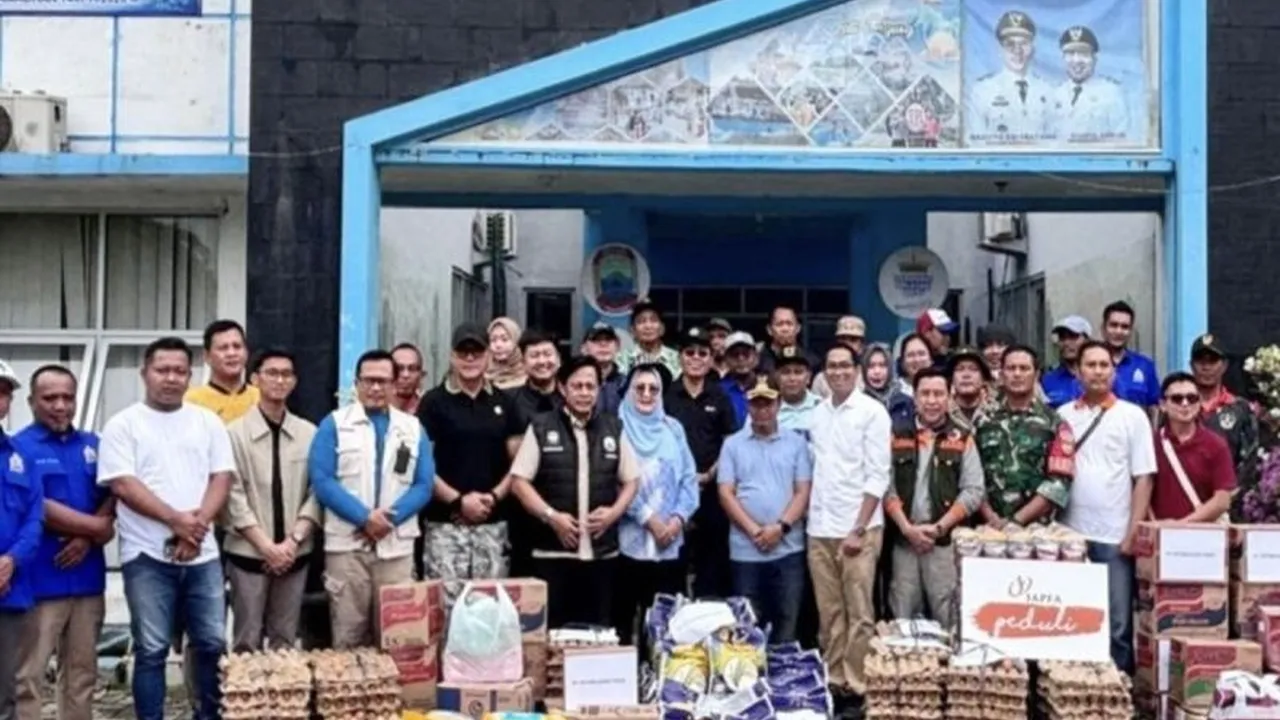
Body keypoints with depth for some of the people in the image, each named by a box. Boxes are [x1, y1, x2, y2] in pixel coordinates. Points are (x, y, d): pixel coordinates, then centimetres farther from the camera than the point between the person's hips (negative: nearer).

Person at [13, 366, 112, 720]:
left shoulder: (92, 445, 12)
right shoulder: (19, 448, -5)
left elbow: (111, 499, 9)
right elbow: (41, 510, -13)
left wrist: (87, 538, -9)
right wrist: (97, 527, -8)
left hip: (87, 578, 5)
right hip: (39, 581, -5)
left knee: (82, 674, 13)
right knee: (27, 678, -3)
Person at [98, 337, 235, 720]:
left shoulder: (207, 421, 10)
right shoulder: (123, 424, 0)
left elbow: (222, 477, 5)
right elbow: (123, 485, -9)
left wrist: (198, 523, -11)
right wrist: (177, 520, -16)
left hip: (203, 553, 3)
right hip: (148, 555, -3)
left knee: (213, 643, 7)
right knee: (152, 650, 2)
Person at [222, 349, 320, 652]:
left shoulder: (310, 434, 4)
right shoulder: (235, 433, -5)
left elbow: (317, 491, 2)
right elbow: (233, 496, -7)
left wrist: (293, 540, -8)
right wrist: (266, 545, -11)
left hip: (295, 554, 3)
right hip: (248, 553, -3)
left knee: (286, 640, 11)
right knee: (247, 641, 3)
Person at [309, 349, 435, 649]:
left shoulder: (413, 428, 11)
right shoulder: (334, 424, 3)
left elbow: (423, 485, 5)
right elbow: (321, 481, -6)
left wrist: (390, 517, -11)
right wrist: (365, 517, -15)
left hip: (397, 547, 2)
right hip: (346, 545, -2)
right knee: (347, 636, 1)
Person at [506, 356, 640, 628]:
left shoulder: (614, 428, 10)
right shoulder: (541, 427, 1)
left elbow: (631, 480, 14)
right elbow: (519, 482, -1)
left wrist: (614, 512, -4)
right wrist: (550, 515, -13)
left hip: (603, 552, 3)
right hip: (553, 552, -3)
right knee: (551, 630, -1)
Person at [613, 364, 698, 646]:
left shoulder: (673, 429, 13)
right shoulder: (617, 428, 1)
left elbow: (689, 479, 9)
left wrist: (678, 518, -6)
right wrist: (648, 518, -12)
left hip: (670, 542, 3)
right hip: (628, 540, -3)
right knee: (622, 615, 1)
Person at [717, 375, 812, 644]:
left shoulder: (796, 443, 7)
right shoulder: (732, 445, 6)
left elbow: (803, 492, 1)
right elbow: (726, 494, 0)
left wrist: (781, 527, -13)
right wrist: (754, 530, -11)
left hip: (788, 549, 0)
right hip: (745, 551, 0)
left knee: (787, 625, 5)